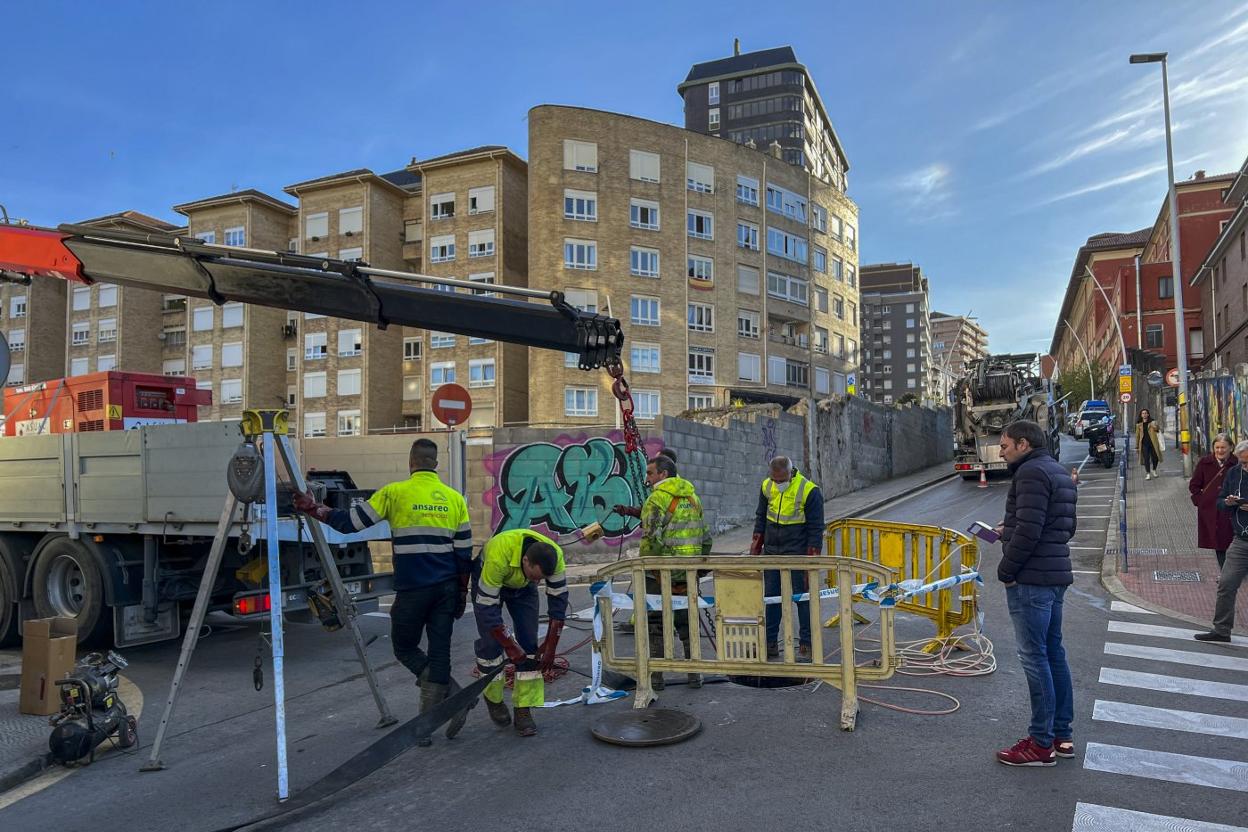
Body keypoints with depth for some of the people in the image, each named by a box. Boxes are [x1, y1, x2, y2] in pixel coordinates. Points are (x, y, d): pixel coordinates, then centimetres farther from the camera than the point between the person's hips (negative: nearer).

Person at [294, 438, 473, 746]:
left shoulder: (395, 493, -6)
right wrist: (462, 591, 16)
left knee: (405, 647, 14)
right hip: (447, 588, 4)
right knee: (439, 652, 9)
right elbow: (464, 552, 6)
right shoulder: (455, 498, 6)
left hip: (412, 590, -4)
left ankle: (454, 696, -2)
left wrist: (313, 508, 11)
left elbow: (350, 522, -3)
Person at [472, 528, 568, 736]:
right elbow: (487, 608, -34)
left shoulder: (554, 556, -32)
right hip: (488, 581, -3)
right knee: (491, 643, -9)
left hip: (523, 587, 3)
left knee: (529, 643, -8)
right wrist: (509, 645, -29)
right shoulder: (498, 557, -44)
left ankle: (523, 710, 1)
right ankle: (493, 699, 16)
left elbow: (558, 599, -19)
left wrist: (550, 646, -18)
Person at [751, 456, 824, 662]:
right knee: (770, 596, 8)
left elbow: (815, 527, -9)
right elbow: (760, 517, 14)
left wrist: (813, 556, -12)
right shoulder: (766, 487, 3)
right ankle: (770, 644, 17)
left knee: (803, 598, 0)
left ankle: (806, 645, 9)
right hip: (771, 552, 5)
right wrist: (756, 545, 10)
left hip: (797, 552, -5)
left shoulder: (809, 491, -12)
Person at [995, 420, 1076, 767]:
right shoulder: (1059, 472, 17)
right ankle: (1062, 735, 24)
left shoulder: (1032, 472, -15)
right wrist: (1010, 530, 15)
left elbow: (1028, 530, -24)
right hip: (1056, 575, 10)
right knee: (1053, 652, 16)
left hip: (1031, 579, -10)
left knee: (1034, 657, -4)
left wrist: (1006, 570, -13)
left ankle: (1041, 744, 2)